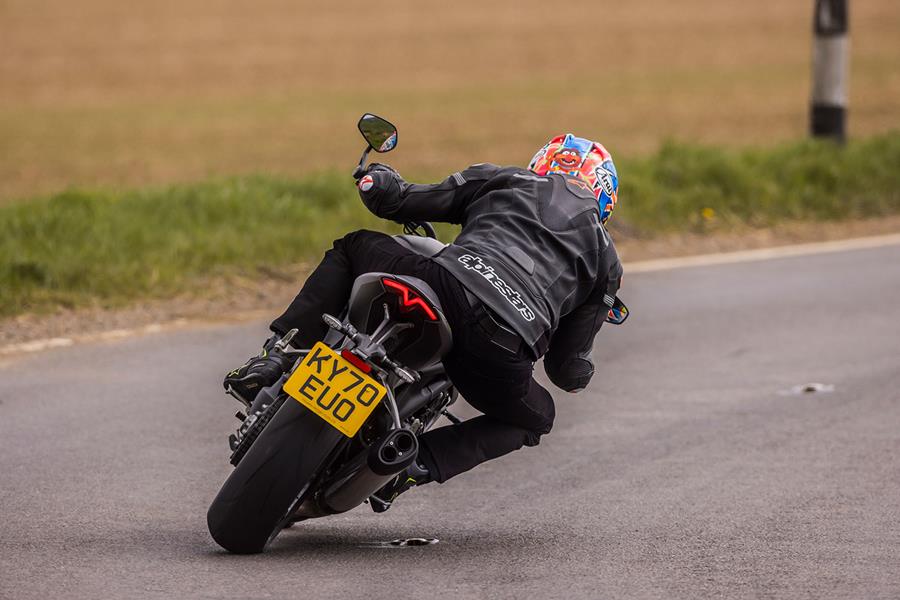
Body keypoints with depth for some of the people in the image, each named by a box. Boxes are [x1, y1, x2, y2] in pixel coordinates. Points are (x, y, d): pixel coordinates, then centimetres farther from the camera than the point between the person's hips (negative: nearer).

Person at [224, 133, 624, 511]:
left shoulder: (504, 179, 29)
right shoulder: (607, 261, 32)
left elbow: (395, 200, 26)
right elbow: (569, 371, 31)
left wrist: (381, 179, 50)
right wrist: (579, 369, 56)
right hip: (502, 349, 0)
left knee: (352, 249, 29)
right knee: (534, 418, 33)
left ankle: (277, 358, 10)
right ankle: (418, 463, 7)